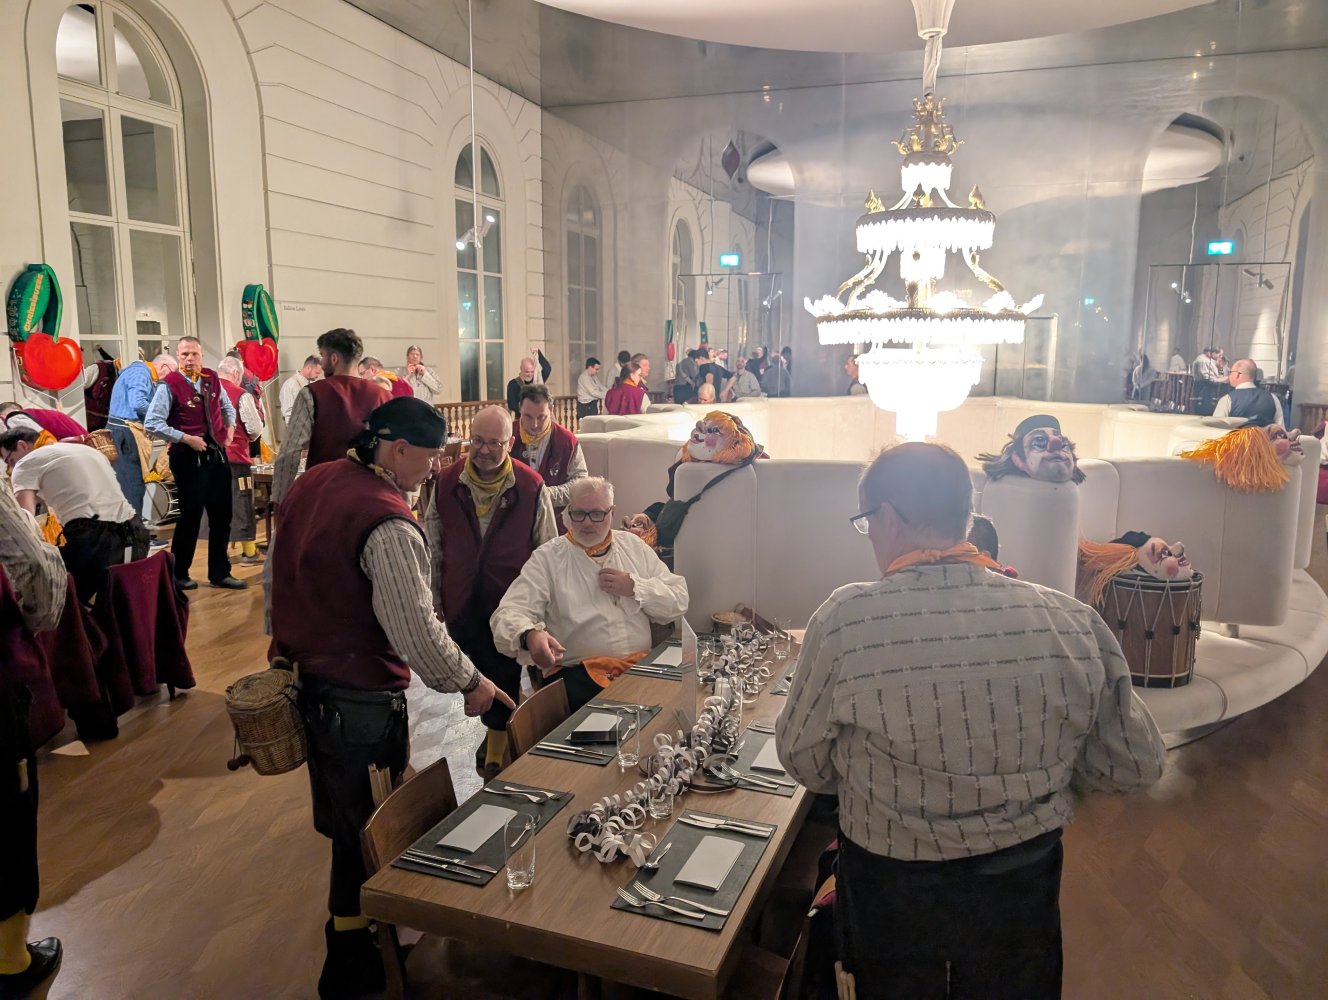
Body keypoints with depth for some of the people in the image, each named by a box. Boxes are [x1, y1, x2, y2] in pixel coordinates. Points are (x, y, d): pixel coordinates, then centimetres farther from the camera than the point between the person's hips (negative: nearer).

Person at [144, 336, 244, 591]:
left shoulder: (212, 379, 6)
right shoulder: (169, 385, -12)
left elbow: (226, 406, 24)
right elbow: (152, 423, -17)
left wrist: (230, 429, 9)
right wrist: (186, 439, -19)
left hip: (217, 454, 6)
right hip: (188, 458, -6)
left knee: (222, 515, 8)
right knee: (191, 516, 3)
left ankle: (220, 574, 20)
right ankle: (178, 574, 20)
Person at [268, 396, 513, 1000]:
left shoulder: (312, 482, 3)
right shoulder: (388, 525, -25)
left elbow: (277, 571, 15)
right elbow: (415, 628, -27)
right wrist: (468, 683, -12)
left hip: (302, 674, 9)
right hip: (360, 696, -9)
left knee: (339, 811, 25)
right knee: (365, 829, 8)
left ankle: (346, 916, 46)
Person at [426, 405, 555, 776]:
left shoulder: (531, 487, -11)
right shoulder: (447, 482, -4)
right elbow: (433, 546, 5)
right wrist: (434, 597, 7)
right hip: (462, 602, 3)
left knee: (503, 675, 9)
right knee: (478, 676, 15)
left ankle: (498, 745, 30)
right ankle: (496, 727, 41)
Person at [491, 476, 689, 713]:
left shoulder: (634, 547, 16)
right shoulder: (547, 558, 5)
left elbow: (679, 601, 14)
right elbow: (510, 612, -7)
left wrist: (635, 587, -3)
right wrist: (530, 634, -30)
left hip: (640, 665, 4)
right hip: (577, 672, -4)